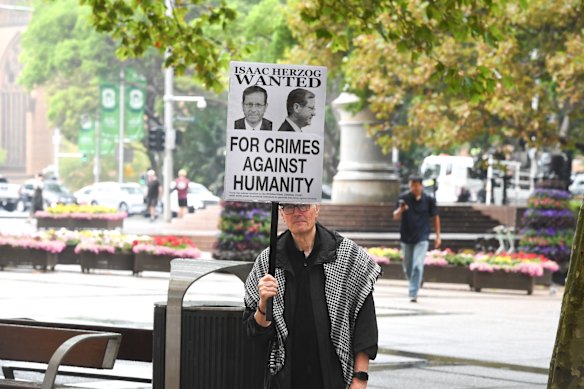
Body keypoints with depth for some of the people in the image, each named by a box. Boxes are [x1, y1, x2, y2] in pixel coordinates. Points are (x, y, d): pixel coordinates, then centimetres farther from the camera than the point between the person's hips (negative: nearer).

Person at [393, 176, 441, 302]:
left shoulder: (428, 200, -5)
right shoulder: (404, 198, -4)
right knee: (407, 267, 13)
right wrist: (400, 210, -27)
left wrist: (438, 236, 6)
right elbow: (395, 217, -4)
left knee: (418, 266, -15)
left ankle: (413, 294, -13)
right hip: (406, 238, 2)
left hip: (421, 239, -2)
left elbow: (435, 217, 6)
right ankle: (415, 285, 39)